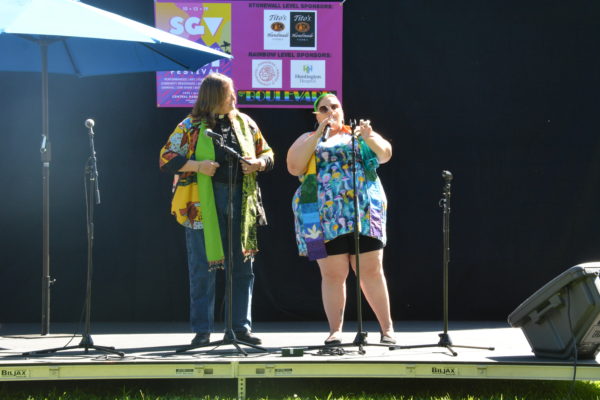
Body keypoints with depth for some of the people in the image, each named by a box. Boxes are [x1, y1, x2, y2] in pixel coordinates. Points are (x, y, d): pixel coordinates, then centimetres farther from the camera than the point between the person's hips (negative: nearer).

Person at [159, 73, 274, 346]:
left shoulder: (245, 123, 11)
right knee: (203, 269, 0)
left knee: (242, 267, 6)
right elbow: (166, 159, -2)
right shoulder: (191, 126, 0)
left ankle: (242, 326, 15)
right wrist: (197, 165, -15)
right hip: (203, 204, -4)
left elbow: (267, 154, 17)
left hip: (241, 201, 4)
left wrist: (258, 163, -5)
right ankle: (202, 330, 7)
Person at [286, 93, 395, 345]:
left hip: (364, 212, 0)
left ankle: (387, 328, 4)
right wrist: (318, 135, -5)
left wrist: (369, 138, -16)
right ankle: (335, 331, 4)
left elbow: (385, 153, 5)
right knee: (333, 274, -3)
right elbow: (293, 167, -1)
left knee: (372, 271, -3)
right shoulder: (307, 140, 16)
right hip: (325, 217, 0)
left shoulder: (358, 135, 19)